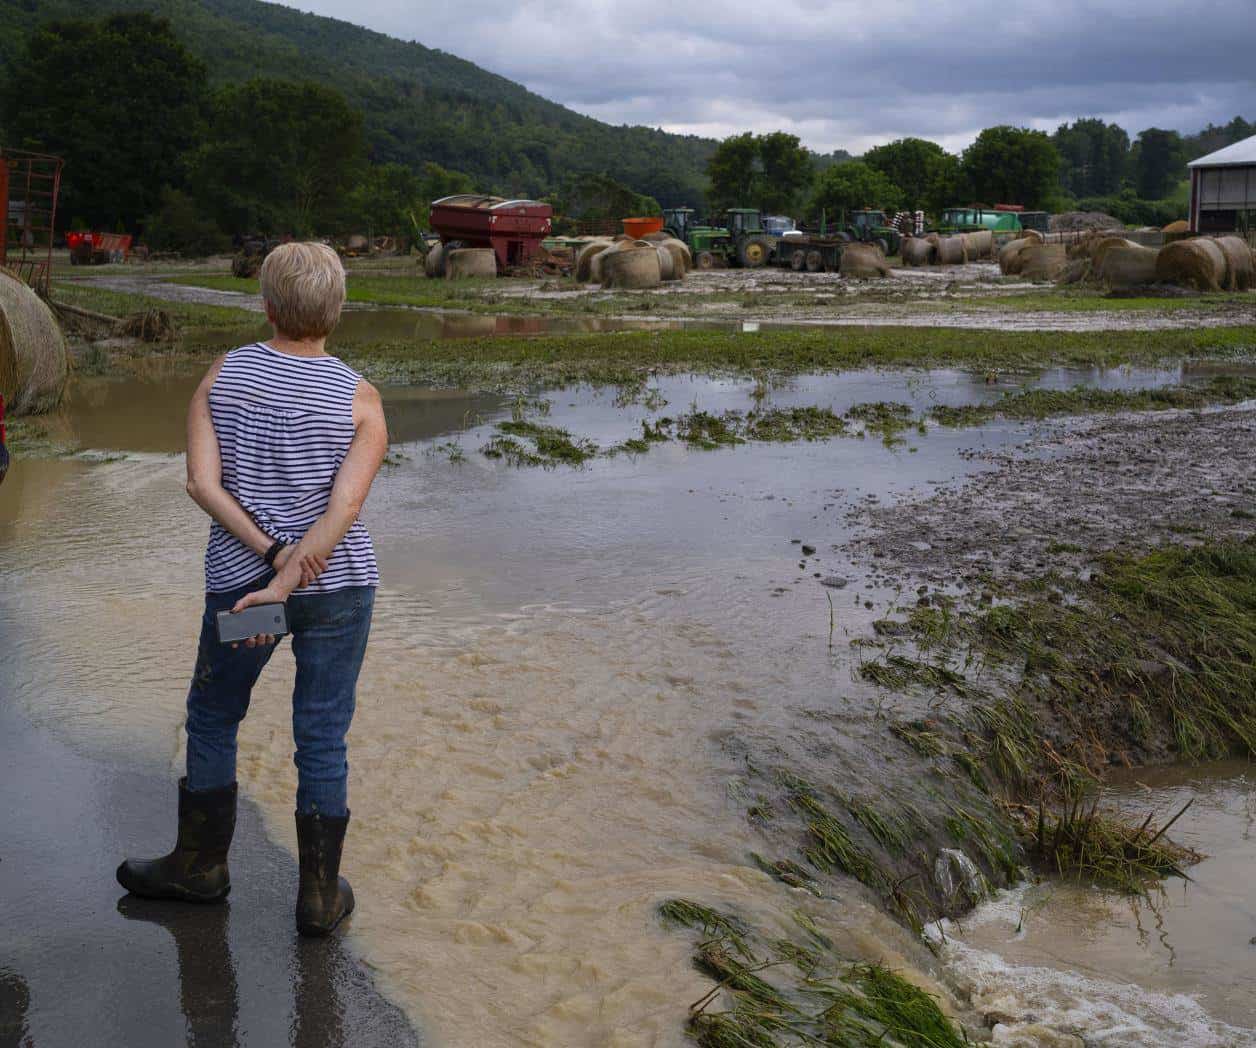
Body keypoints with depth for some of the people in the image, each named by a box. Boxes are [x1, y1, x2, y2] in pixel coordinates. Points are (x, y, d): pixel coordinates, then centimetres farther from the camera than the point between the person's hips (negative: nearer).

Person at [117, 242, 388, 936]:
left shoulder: (224, 374, -3)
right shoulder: (360, 399, -8)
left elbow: (202, 482, -12)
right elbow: (344, 508, -17)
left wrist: (270, 554, -14)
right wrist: (289, 583, -18)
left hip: (237, 575, 1)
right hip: (338, 584, -1)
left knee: (212, 719, 20)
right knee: (322, 738, 8)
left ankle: (201, 866, 34)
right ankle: (320, 897, 16)